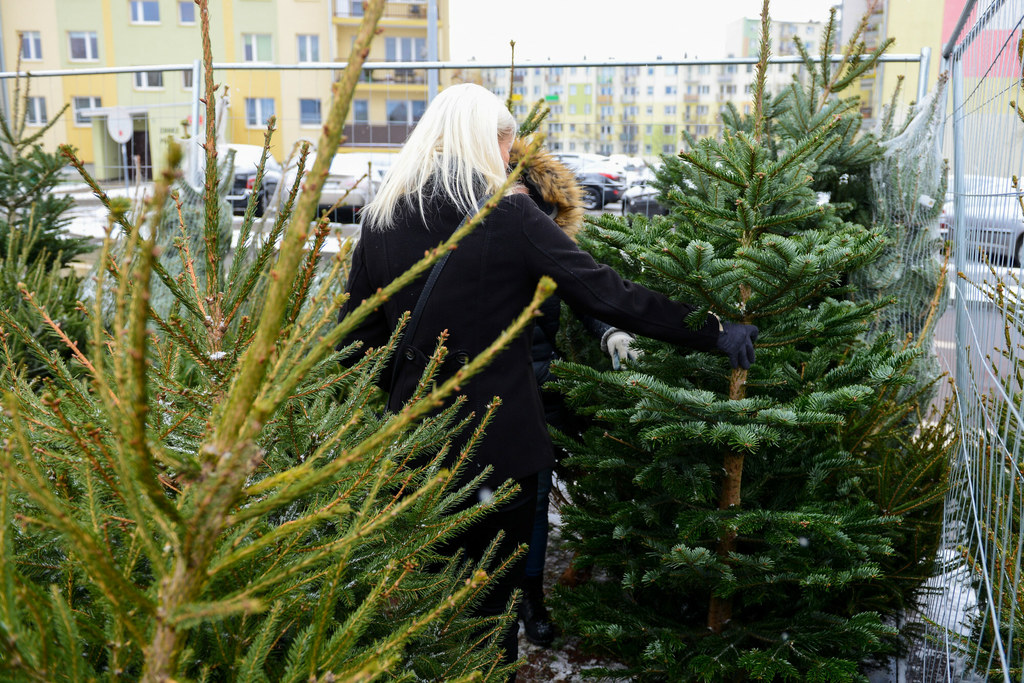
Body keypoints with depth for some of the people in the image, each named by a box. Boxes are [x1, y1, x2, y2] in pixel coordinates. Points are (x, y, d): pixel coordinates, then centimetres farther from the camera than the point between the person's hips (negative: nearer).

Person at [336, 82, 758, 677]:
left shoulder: (382, 220, 0)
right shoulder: (511, 215, -12)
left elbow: (359, 337, 3)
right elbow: (607, 294, -12)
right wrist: (713, 333, -3)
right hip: (500, 448, -3)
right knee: (494, 604, 16)